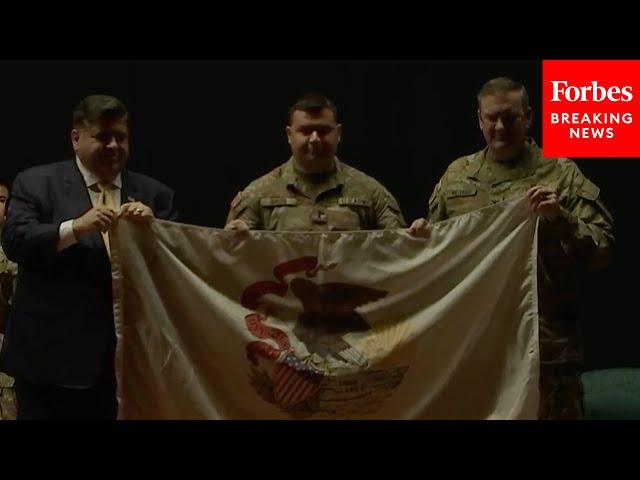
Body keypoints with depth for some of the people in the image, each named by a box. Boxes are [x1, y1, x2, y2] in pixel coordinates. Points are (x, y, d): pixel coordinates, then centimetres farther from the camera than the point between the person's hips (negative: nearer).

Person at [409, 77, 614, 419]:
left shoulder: (562, 175, 1)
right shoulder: (456, 175, 13)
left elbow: (602, 250, -3)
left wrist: (561, 218, -19)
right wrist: (421, 235, 1)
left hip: (544, 343, -4)